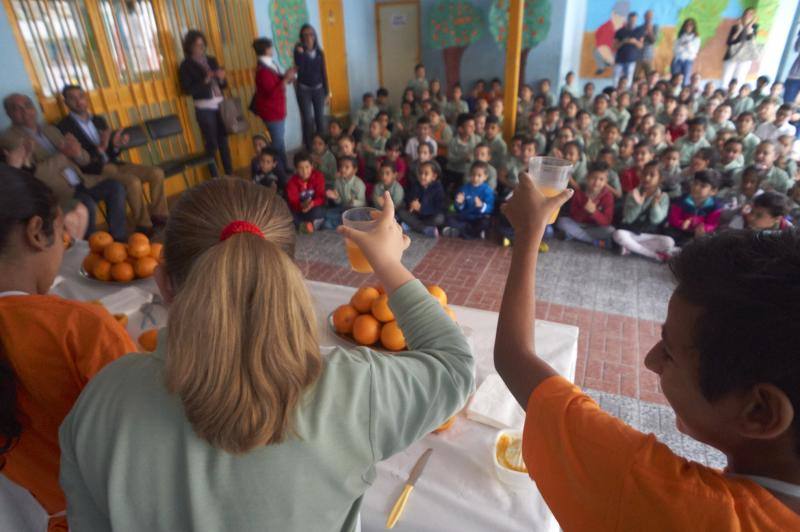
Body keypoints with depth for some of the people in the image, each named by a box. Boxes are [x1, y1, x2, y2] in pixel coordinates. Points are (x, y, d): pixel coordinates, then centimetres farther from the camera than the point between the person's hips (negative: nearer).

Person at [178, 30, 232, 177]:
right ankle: (216, 179, 5)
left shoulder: (211, 60, 12)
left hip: (219, 105, 5)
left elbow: (223, 85, 14)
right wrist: (204, 81, -20)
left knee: (224, 141, 9)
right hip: (204, 109, -5)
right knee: (211, 144, -2)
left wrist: (221, 78, -8)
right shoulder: (186, 65, -3)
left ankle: (230, 174, 17)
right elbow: (187, 89, -11)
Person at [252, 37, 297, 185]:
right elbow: (272, 93, -28)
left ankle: (285, 169, 34)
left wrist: (286, 76, 0)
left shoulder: (270, 64, 8)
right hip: (271, 112, -10)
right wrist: (286, 79, -27)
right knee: (278, 143, -4)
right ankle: (281, 175, 4)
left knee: (280, 141, 20)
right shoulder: (263, 71, -23)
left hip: (277, 109, 10)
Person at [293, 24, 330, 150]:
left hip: (318, 89, 3)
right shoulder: (299, 51, -6)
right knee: (307, 120, -3)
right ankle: (309, 148, 4)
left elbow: (323, 73, 5)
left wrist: (327, 92, 4)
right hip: (303, 90, -3)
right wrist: (300, 52, -27)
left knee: (320, 119, 7)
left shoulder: (319, 53, 3)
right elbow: (300, 69, -21)